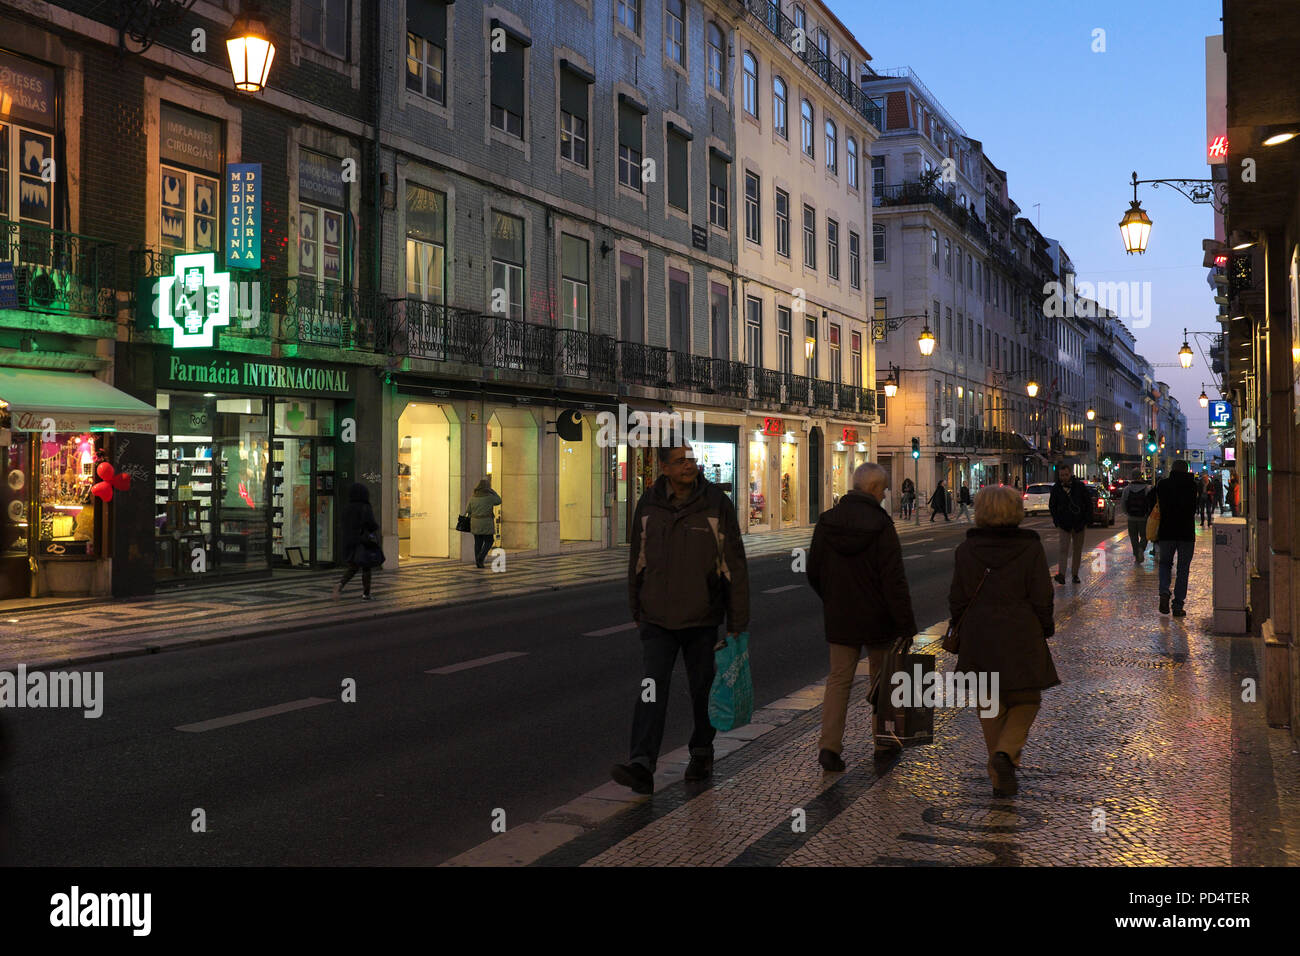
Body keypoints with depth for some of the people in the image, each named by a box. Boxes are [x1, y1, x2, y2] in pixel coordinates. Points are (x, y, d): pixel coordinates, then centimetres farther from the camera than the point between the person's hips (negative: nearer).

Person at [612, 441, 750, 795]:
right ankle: (642, 766, -15)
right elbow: (637, 557, 14)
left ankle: (702, 753, 33)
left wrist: (738, 622, -6)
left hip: (702, 619, -1)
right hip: (658, 618, 1)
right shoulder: (649, 504, 3)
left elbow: (735, 565, -4)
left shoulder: (716, 504, -5)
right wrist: (636, 606, 17)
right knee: (652, 688, -9)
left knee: (703, 689, 12)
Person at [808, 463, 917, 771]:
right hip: (877, 618, -3)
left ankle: (829, 745, -6)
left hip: (839, 618, 4)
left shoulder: (827, 522, 0)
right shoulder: (880, 526, -17)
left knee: (838, 679, 7)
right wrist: (907, 625, -14)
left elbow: (814, 572, 8)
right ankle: (884, 743, 26)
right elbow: (893, 581, -18)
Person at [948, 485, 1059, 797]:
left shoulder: (965, 549, -3)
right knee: (1026, 701, 14)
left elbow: (957, 599, 1)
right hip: (1022, 639, -2)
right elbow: (1041, 598, -6)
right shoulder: (1030, 548, -8)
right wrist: (1045, 630, 9)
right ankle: (1006, 752, -11)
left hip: (979, 640, 2)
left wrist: (962, 631, 13)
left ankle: (1000, 778, 16)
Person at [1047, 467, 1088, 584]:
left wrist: (1085, 521, -1)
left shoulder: (1080, 486, 0)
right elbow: (1052, 506, 10)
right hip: (1063, 524, -1)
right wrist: (1057, 521, 0)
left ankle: (1075, 575, 16)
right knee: (1062, 549, -14)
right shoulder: (1056, 489, 1)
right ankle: (1061, 574, -21)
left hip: (1079, 524, 1)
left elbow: (1088, 504, 5)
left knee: (1077, 550, 7)